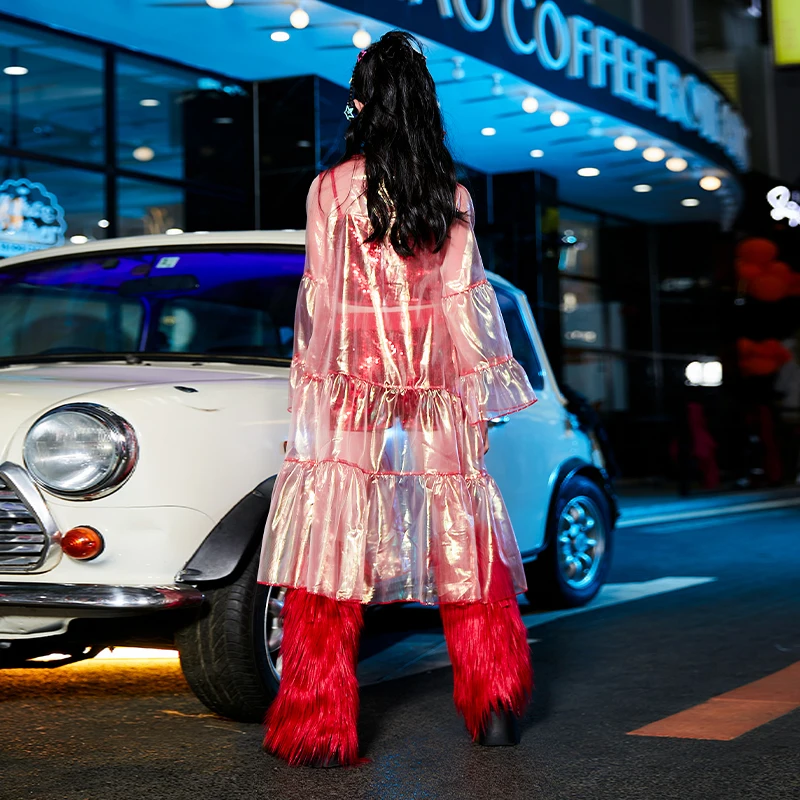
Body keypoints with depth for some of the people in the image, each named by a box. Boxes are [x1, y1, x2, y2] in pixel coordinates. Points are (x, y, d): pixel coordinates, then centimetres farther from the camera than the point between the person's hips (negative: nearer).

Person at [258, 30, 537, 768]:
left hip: (349, 397, -3)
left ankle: (320, 729, 1)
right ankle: (495, 706, 15)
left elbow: (320, 300, -3)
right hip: (440, 403, 3)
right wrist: (485, 385, 11)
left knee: (330, 558, 0)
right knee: (464, 548, 11)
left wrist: (307, 394, 4)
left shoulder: (333, 189, -3)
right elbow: (467, 299, 4)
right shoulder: (454, 196, 4)